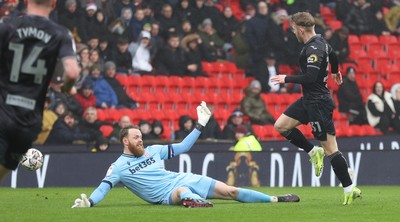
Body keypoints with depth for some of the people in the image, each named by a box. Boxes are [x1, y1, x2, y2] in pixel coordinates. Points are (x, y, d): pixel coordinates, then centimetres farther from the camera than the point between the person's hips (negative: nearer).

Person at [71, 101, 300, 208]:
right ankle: (195, 200, -79)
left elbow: (183, 147, 20)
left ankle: (275, 199, 5)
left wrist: (200, 125, 16)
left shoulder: (152, 150, 14)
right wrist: (89, 202, -32)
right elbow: (104, 187, -12)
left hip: (184, 179, 6)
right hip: (166, 193, -6)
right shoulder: (119, 167, -1)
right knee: (182, 192, -44)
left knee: (230, 191, 0)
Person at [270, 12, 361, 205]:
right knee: (280, 125, 11)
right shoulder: (320, 42, 8)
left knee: (330, 149, -7)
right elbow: (333, 56, 29)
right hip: (309, 100, 10)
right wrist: (335, 72, 50)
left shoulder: (313, 49, -22)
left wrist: (287, 79, -16)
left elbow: (310, 78, -29)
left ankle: (350, 189, -2)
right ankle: (313, 152, 14)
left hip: (318, 103, -10)